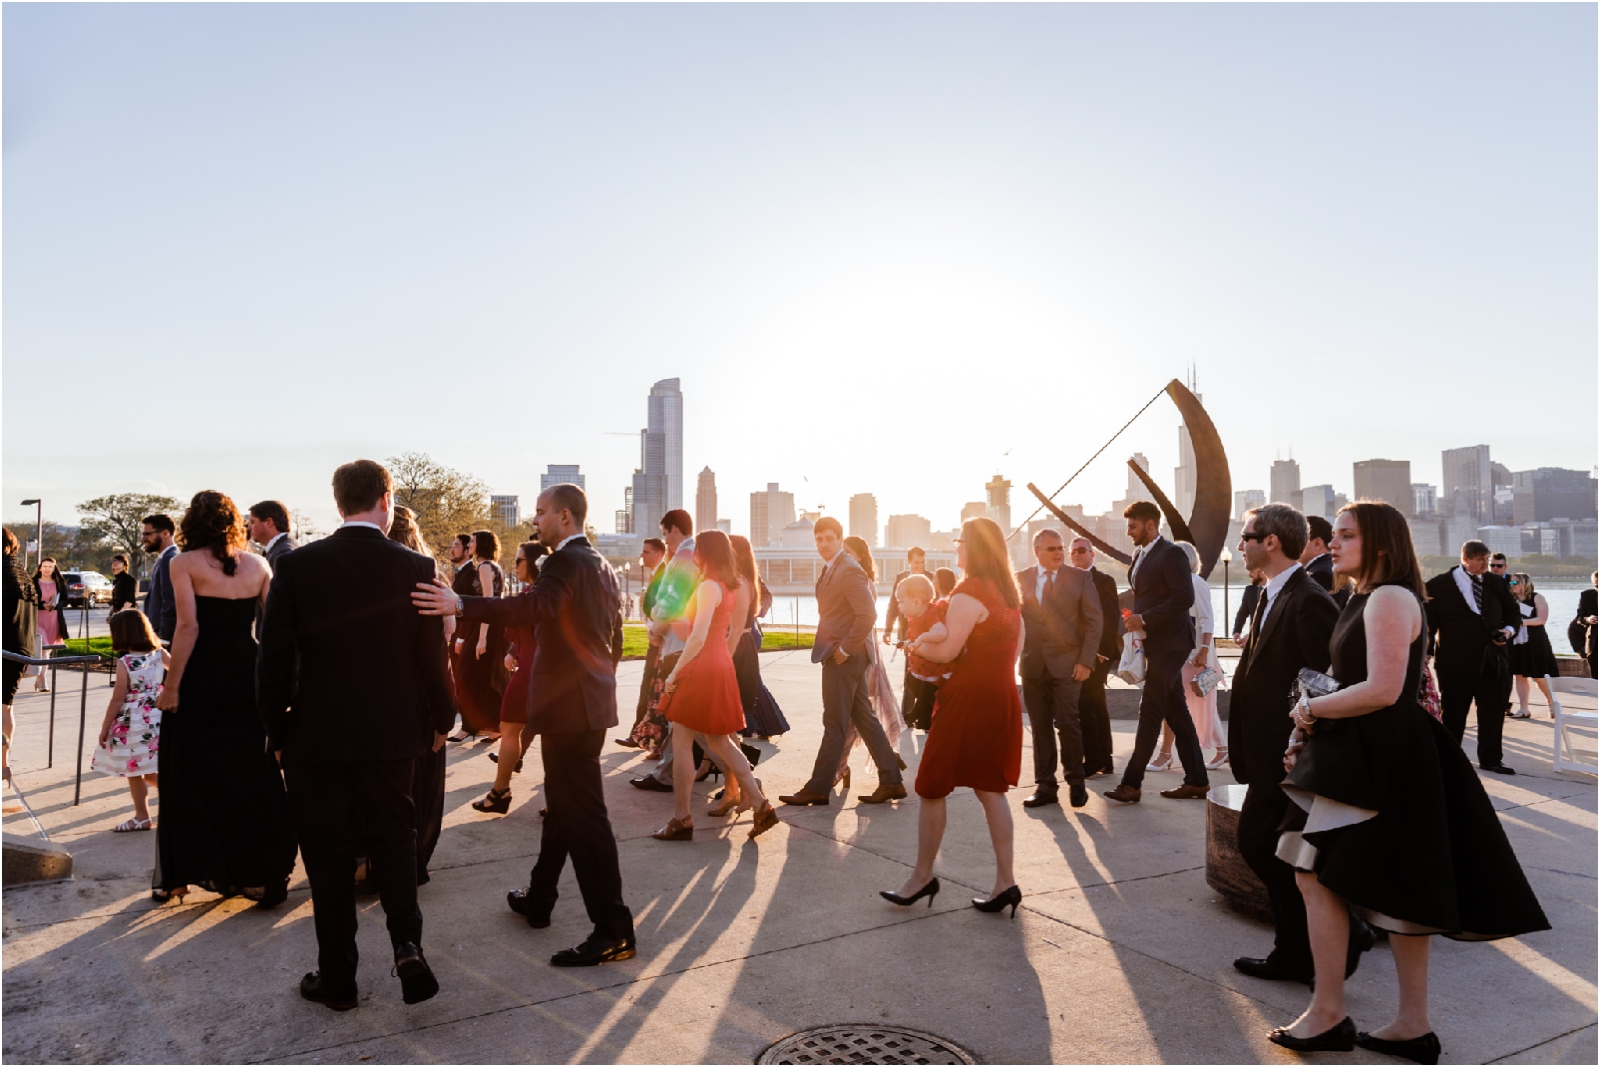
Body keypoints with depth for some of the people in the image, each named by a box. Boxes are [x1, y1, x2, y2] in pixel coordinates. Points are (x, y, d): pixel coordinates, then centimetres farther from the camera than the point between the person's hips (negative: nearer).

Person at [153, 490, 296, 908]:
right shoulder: (257, 565, 5)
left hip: (200, 680, -3)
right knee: (252, 775, 10)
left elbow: (188, 626, -13)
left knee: (192, 777, 8)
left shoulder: (184, 563, -5)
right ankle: (261, 874, 15)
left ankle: (178, 876, 18)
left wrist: (171, 685, -10)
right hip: (247, 677, 3)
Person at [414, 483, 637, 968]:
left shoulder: (567, 562, -15)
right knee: (564, 803, 20)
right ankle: (538, 900, 36)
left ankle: (613, 930, -2)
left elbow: (534, 606, -35)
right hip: (591, 701, 10)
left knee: (583, 814, -6)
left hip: (569, 708, -10)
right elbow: (613, 639, 20)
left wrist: (461, 606, -43)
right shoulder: (602, 567, 15)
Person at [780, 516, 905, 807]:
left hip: (844, 658, -10)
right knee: (865, 719, 12)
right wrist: (842, 649, 12)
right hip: (842, 656, 10)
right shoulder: (831, 569, 14)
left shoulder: (849, 570, -16)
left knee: (835, 725, -2)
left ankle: (818, 789, 6)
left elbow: (868, 614, -23)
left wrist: (845, 649, -19)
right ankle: (891, 782, 18)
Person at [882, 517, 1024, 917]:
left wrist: (916, 645, 0)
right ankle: (1005, 881, 10)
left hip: (969, 701, -8)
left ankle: (923, 875, 15)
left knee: (932, 788, 5)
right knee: (990, 789, 12)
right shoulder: (1009, 592, 11)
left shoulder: (969, 593, -15)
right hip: (1002, 699, 9)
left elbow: (947, 651, -19)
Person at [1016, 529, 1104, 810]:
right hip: (1033, 665, 2)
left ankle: (1075, 783, 11)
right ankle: (1045, 786, 13)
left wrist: (1086, 661, -7)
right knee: (1040, 728, 5)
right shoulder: (1020, 579, 8)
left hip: (1067, 664, -2)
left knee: (1067, 723, -5)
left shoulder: (1080, 578, 3)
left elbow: (1094, 621, 0)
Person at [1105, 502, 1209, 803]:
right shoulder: (1141, 556, 16)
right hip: (1156, 644, 9)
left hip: (1168, 643, -9)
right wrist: (1135, 618, 5)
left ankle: (1131, 783, -8)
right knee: (1176, 713, 11)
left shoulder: (1171, 554, -12)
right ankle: (1197, 781, 18)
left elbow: (1184, 598, -21)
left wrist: (1144, 619, -19)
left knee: (1150, 713, -9)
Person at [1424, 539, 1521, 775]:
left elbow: (1513, 613, 17)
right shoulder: (1438, 585, -5)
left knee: (1493, 713, 8)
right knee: (1453, 715, 6)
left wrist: (1509, 630, -4)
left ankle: (1490, 758, 22)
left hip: (1493, 660, 4)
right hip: (1456, 662, -4)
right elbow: (1429, 623, -3)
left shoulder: (1496, 583, 8)